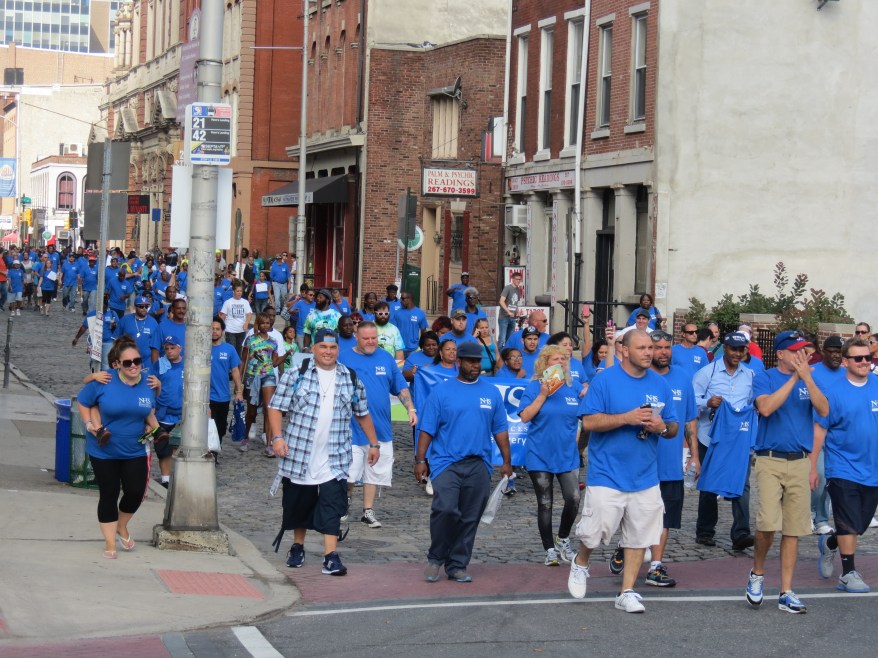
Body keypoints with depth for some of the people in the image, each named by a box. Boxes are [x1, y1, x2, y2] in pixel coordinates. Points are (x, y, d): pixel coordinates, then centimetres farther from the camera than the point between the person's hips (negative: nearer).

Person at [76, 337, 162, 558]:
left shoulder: (148, 384, -3)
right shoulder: (104, 382, -15)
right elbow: (83, 402, -2)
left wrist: (155, 429, -1)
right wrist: (90, 425, -15)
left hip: (135, 451, 3)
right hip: (104, 451, -3)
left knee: (136, 492, 2)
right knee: (109, 495, 4)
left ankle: (122, 526, 33)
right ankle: (110, 543, 18)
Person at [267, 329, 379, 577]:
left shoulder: (351, 379, 8)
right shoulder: (296, 375, 0)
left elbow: (362, 414, 18)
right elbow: (275, 407, -2)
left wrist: (374, 443, 19)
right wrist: (277, 437, -15)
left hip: (335, 460, 1)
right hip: (299, 455, 0)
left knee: (332, 506, -9)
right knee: (298, 504, 11)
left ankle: (331, 556, -12)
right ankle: (297, 547, 30)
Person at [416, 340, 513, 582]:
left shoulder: (491, 393, 11)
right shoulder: (441, 392, 3)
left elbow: (500, 430, 13)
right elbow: (427, 429, 2)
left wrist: (506, 461, 8)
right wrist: (420, 460, -5)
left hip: (479, 465, 3)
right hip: (446, 461, -3)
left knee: (470, 518, 4)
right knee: (445, 509, -20)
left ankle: (457, 566, 14)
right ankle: (435, 558, -1)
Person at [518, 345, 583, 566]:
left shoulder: (573, 389, 6)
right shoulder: (534, 387, -3)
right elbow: (525, 417, -13)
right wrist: (543, 395, -18)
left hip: (567, 455, 2)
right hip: (540, 455, -2)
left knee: (573, 499, -12)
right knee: (545, 504, 4)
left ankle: (562, 539, 13)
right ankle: (550, 550, 15)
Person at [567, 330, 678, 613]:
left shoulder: (660, 384, 8)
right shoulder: (605, 380, -6)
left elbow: (673, 428, 13)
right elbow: (589, 421, -12)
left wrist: (662, 427, -11)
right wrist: (627, 417, -20)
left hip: (645, 477, 4)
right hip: (607, 474, -4)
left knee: (639, 537, 5)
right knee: (595, 531, -6)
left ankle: (627, 593, 16)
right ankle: (580, 564, 26)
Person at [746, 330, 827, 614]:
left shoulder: (808, 380, 10)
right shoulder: (765, 378, 0)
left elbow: (823, 410, -5)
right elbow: (766, 407, -18)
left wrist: (807, 379, -15)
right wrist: (794, 378, -16)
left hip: (800, 462, 4)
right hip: (770, 461, -4)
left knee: (793, 529, 5)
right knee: (769, 522, -17)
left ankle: (786, 592, 12)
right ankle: (757, 573, 9)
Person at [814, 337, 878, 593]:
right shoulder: (834, 392, -8)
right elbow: (819, 430, -5)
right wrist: (812, 467, -6)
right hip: (844, 469, -4)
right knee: (850, 525, -3)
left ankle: (829, 543, 40)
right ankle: (849, 574, 8)